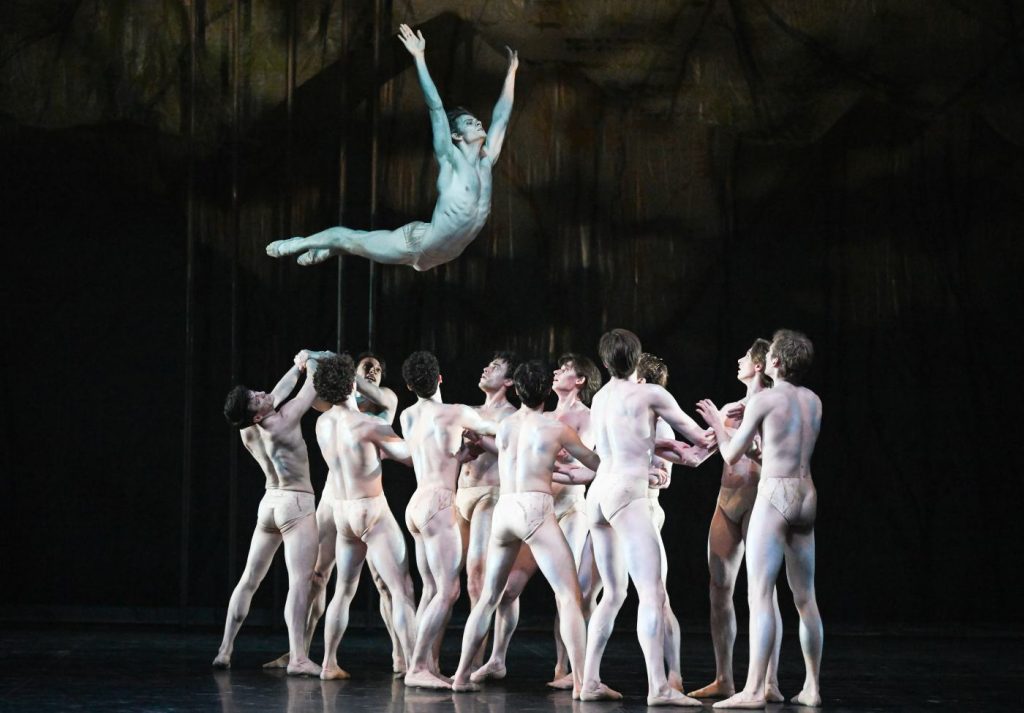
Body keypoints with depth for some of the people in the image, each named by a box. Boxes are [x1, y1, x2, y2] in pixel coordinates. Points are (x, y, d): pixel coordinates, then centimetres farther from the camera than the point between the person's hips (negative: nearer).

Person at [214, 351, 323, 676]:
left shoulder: (247, 431, -1)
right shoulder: (283, 421, -21)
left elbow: (278, 393, 16)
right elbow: (312, 388, -10)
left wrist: (296, 366, 25)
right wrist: (309, 364, 10)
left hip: (269, 503, 8)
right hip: (296, 505, -8)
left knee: (249, 579, 13)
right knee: (300, 582, -13)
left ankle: (225, 651, 15)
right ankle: (297, 658, -23)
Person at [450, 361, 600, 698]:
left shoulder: (504, 426, 16)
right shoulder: (556, 428, 4)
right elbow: (595, 463, 16)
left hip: (504, 509, 5)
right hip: (536, 509, -5)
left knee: (488, 597, 18)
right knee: (568, 595, -8)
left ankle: (461, 675, 20)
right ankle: (581, 682, -19)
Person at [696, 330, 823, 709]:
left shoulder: (763, 400, -8)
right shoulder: (814, 401, 11)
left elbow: (732, 455, -1)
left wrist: (718, 424, 18)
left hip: (774, 495, -7)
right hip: (806, 495, 7)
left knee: (760, 594, -11)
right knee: (805, 597, 12)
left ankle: (754, 689, -17)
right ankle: (812, 687, 14)